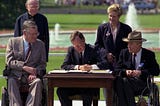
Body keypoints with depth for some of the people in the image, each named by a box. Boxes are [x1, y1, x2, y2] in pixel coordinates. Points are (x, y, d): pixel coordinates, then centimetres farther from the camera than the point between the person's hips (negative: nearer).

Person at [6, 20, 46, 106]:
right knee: (11, 82, -34)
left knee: (38, 82, -32)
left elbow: (42, 64, 11)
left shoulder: (40, 44, 12)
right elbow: (9, 61, -2)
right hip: (16, 75, -1)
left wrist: (35, 73, -11)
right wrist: (24, 67, -16)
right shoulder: (13, 41, 7)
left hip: (31, 76, 1)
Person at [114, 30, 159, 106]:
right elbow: (117, 70, 9)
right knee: (118, 79, -32)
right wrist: (125, 72, -14)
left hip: (143, 84, -3)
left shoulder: (149, 54, 6)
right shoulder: (124, 53, 14)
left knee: (126, 80, -33)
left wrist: (141, 72, -17)